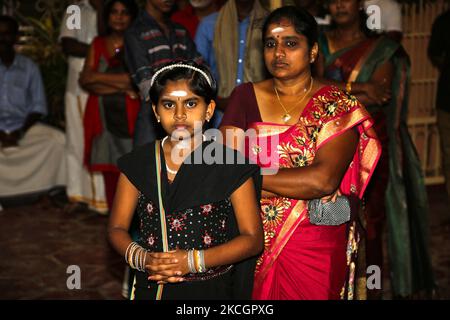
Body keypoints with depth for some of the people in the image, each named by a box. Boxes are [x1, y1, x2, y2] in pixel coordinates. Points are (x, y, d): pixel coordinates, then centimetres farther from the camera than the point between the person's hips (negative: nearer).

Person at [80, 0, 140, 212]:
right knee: (110, 173, 1)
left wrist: (99, 78, -3)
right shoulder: (97, 44, 16)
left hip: (130, 117, -3)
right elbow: (85, 80, 5)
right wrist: (121, 85, -6)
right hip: (104, 119, 3)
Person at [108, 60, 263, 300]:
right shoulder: (138, 164, -2)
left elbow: (252, 238, -9)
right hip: (152, 287, 2)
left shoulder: (231, 165, -10)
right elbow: (117, 228, 1)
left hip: (211, 289, -2)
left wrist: (193, 261, -21)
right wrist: (141, 258, -19)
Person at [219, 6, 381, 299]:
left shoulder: (338, 107, -6)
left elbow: (325, 180, -20)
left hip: (316, 250, -2)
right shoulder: (245, 97, 2)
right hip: (252, 242, 2)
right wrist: (303, 182, -14)